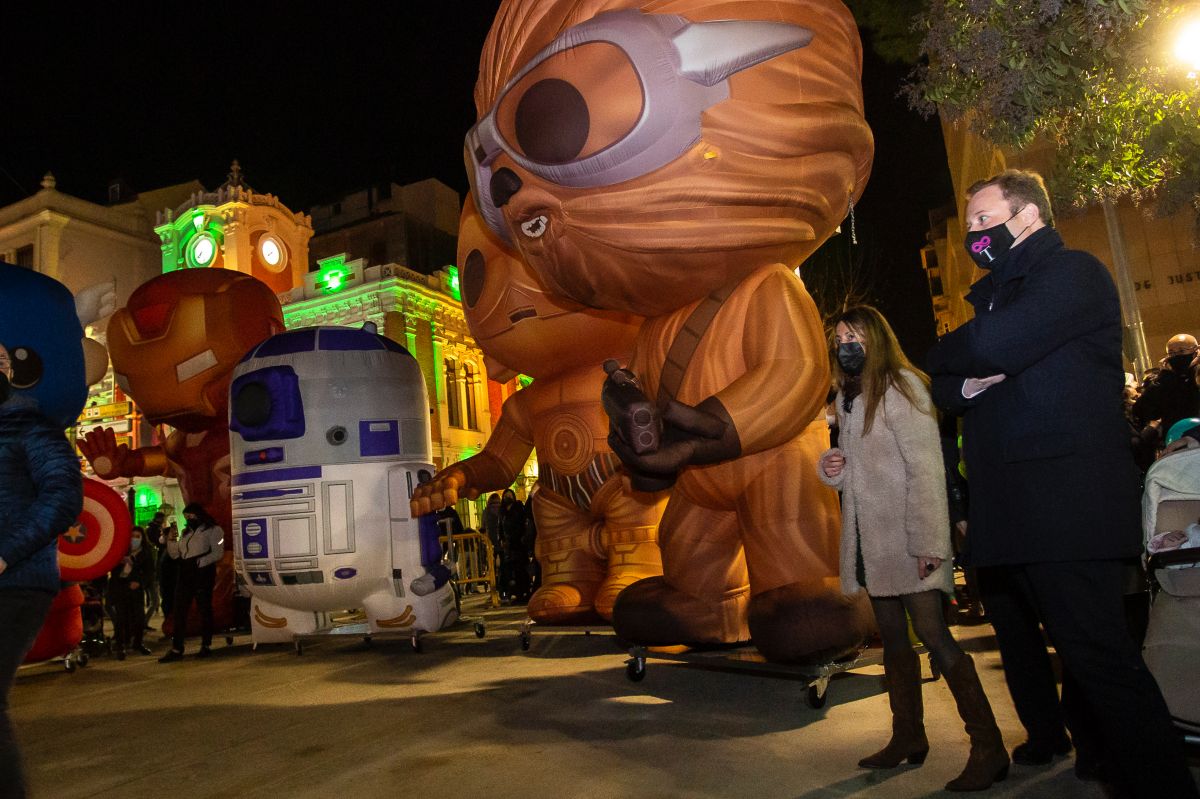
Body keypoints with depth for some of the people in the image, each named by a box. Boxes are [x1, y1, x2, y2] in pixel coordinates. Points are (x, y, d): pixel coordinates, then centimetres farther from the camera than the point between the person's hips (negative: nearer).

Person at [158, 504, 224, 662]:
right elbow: (175, 555, 16)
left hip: (202, 573, -6)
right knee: (179, 611, 2)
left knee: (204, 609, 2)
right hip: (185, 574, 7)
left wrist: (199, 562, -20)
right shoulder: (186, 532, 19)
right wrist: (171, 540, 2)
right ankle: (176, 649, 4)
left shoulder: (213, 530, -1)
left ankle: (206, 646, 11)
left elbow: (217, 553, -11)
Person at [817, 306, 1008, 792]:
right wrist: (831, 468, 1)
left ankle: (988, 747, -1)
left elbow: (925, 468, -16)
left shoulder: (901, 387, -9)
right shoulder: (848, 397, 16)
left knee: (933, 634, -10)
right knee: (893, 638, 12)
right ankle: (908, 738, 22)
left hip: (906, 538, -8)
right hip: (869, 539, 8)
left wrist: (928, 541, -21)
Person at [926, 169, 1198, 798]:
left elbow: (994, 346, -24)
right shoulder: (994, 294, 21)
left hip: (1066, 503, -9)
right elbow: (943, 385, 18)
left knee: (1095, 652, -11)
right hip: (1005, 508, 10)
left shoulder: (1072, 274, -7)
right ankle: (1047, 740, 39)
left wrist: (944, 355, -3)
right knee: (1017, 638, 21)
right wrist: (963, 385, -6)